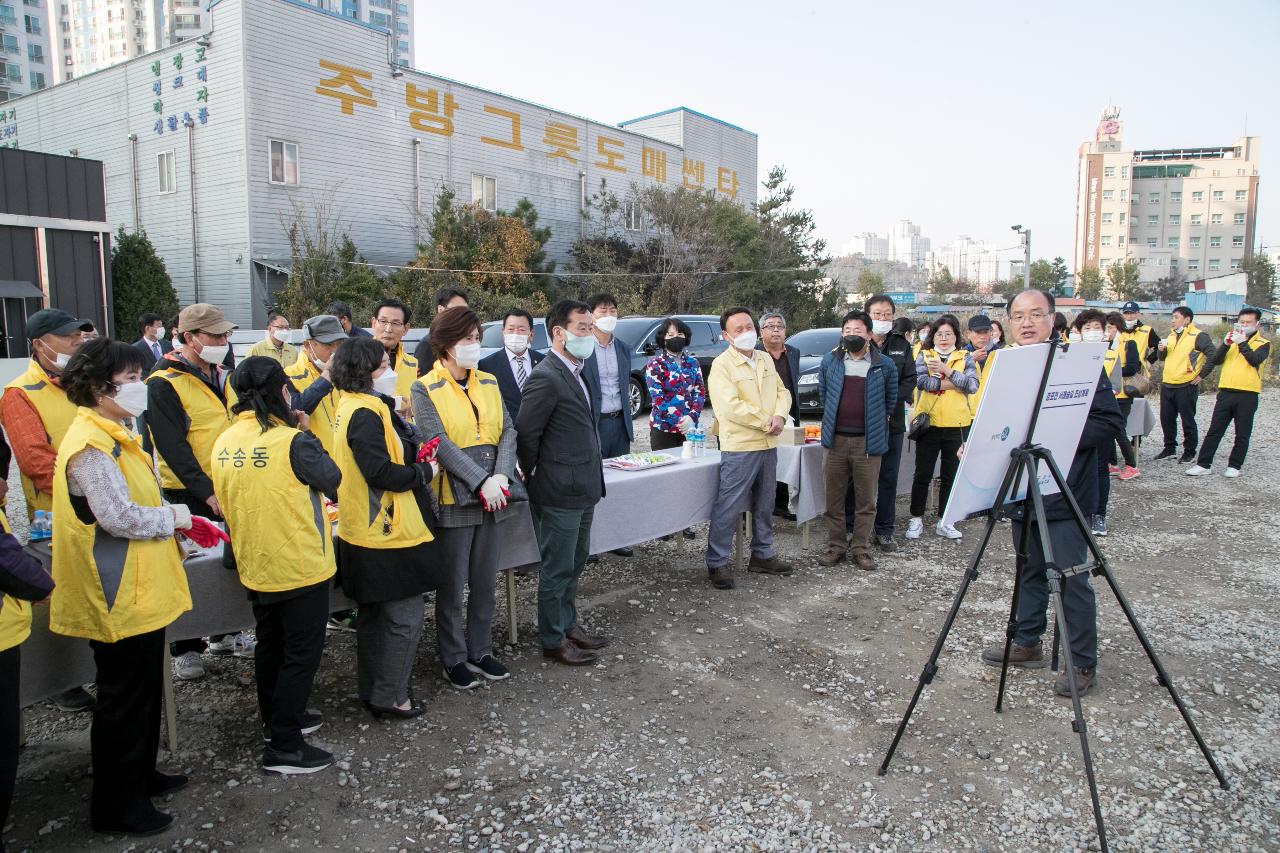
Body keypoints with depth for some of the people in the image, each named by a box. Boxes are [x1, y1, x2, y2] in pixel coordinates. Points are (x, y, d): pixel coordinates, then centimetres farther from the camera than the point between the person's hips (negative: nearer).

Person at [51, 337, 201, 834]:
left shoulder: (113, 435, 11)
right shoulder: (90, 445, -21)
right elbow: (120, 517, -27)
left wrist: (176, 517, 4)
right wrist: (175, 518, -12)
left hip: (139, 590, 10)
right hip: (120, 596, -10)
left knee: (143, 692, 22)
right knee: (124, 701, 4)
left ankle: (140, 775, 38)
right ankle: (114, 807, 19)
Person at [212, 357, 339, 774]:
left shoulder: (224, 443, -2)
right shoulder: (293, 442, -23)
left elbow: (226, 502, 10)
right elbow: (331, 480, -10)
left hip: (254, 565, 7)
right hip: (300, 566, -7)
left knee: (270, 645, 22)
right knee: (302, 652, 5)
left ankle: (277, 721, 38)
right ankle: (284, 748, 8)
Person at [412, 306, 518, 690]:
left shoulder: (488, 382, 9)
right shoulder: (425, 390, -6)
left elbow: (508, 431, 3)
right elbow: (440, 443, -16)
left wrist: (502, 476, -13)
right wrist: (481, 482, -22)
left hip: (491, 498, 5)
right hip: (453, 500, -5)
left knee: (485, 583, 14)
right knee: (452, 586, 6)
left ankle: (480, 651, 29)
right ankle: (454, 658, 22)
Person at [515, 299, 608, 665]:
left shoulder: (578, 372, 11)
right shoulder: (546, 378, -20)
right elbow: (526, 435, -16)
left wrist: (592, 479, 15)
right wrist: (534, 476, -3)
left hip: (583, 489, 9)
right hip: (559, 493, -9)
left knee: (574, 564, 21)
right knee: (557, 570, 5)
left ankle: (568, 624, 36)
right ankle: (553, 641, 19)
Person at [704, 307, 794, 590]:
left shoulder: (766, 360, 12)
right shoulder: (722, 365, -12)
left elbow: (781, 391, 14)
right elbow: (731, 406, -21)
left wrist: (780, 416, -8)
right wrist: (767, 422, -14)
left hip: (768, 445, 8)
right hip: (739, 447, -7)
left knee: (764, 505, 17)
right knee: (728, 508, -4)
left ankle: (762, 555, 31)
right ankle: (718, 563, 6)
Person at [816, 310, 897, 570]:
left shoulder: (884, 365, 0)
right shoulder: (830, 361, 6)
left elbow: (891, 400, 11)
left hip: (868, 441, -2)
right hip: (837, 439, 2)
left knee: (866, 499, 4)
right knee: (834, 497, 8)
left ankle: (861, 549, 15)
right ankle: (835, 546, 18)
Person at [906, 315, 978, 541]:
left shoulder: (965, 358, 8)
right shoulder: (924, 356, 5)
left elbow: (973, 385, -8)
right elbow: (920, 382, -14)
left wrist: (946, 370, -14)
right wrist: (952, 383, -14)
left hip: (957, 426, 2)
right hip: (929, 423, -1)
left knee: (951, 476, 9)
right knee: (923, 475, 5)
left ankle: (944, 522, 20)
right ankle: (916, 519, 16)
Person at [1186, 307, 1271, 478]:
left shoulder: (1263, 344, 3)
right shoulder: (1232, 340, 15)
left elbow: (1255, 360, -17)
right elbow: (1216, 360, 1)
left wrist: (1242, 343, -22)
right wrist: (1226, 344, -12)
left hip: (1247, 395, -3)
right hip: (1225, 392, 3)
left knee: (1242, 434, 5)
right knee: (1214, 431, 3)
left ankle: (1234, 466, 14)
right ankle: (1203, 464, 5)